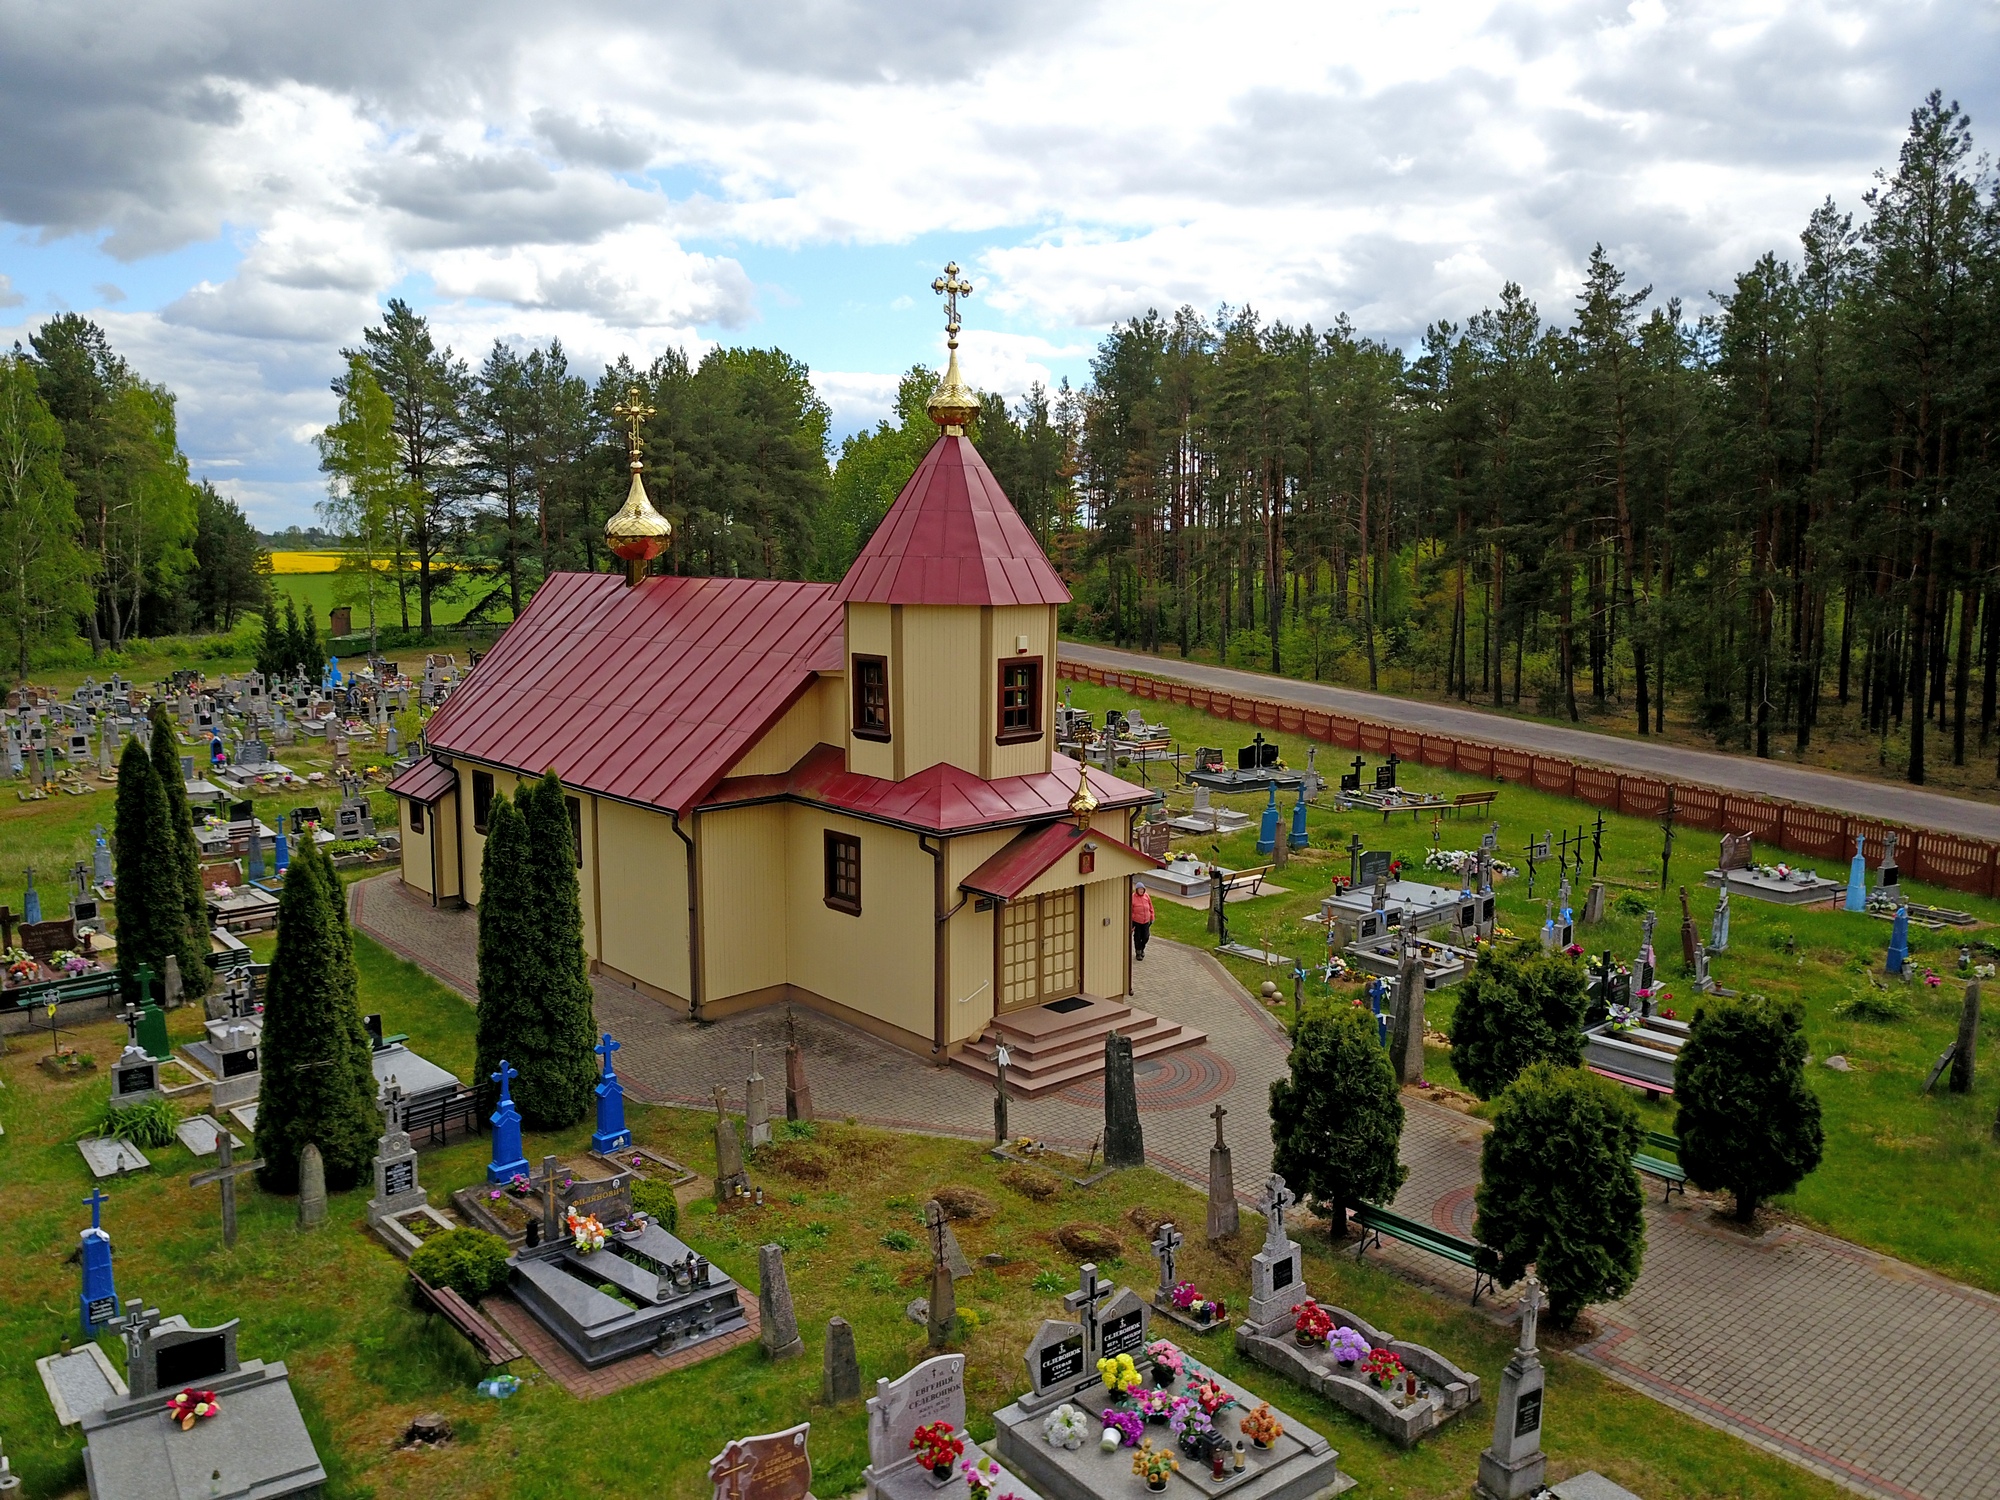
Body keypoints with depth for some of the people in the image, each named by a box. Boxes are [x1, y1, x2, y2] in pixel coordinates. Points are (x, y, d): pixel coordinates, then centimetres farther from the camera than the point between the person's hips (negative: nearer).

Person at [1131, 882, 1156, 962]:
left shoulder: (1147, 896, -3)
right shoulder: (1132, 898, -15)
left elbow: (1150, 907, 8)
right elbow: (1130, 910, -10)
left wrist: (1152, 917, 11)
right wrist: (1130, 922, -8)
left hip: (1146, 920, 3)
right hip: (1136, 921, -3)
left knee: (1145, 936, 7)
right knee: (1137, 937, 7)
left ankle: (1142, 949, 35)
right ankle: (1138, 952, 25)